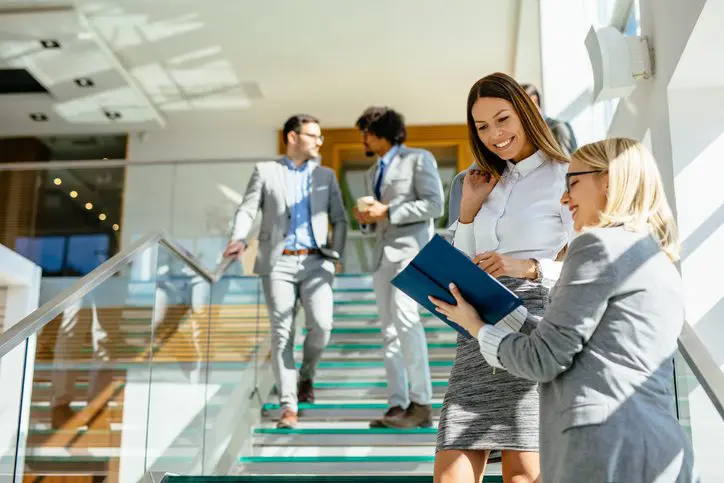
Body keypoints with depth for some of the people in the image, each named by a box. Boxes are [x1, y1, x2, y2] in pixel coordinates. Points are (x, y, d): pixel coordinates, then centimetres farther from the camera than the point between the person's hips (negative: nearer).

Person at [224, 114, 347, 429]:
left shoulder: (325, 175, 16)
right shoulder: (265, 171, 9)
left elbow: (339, 219, 14)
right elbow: (247, 210, 0)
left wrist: (336, 253, -2)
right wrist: (239, 239, -20)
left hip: (315, 263, 1)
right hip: (278, 263, -1)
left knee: (321, 324, -15)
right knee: (282, 332, -6)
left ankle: (306, 375, 15)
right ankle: (288, 406, 0)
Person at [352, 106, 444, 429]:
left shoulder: (418, 159, 1)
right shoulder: (372, 174, 23)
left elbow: (435, 205, -10)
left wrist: (387, 211, -14)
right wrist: (366, 219, 3)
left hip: (412, 247, -8)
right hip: (384, 254, 8)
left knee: (403, 315, -23)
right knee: (389, 330, 1)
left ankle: (422, 403, -20)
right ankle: (398, 406, 2)